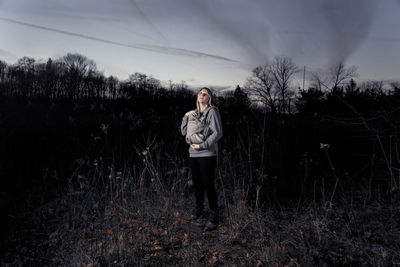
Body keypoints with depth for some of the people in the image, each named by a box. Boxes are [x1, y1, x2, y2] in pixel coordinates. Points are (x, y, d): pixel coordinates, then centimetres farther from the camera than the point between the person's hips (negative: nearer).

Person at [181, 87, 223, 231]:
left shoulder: (212, 111, -4)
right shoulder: (193, 113, 16)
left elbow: (218, 133, -12)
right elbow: (184, 132, 12)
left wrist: (202, 145, -16)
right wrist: (186, 115, 0)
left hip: (207, 154, -6)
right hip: (193, 154, 6)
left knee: (208, 185, -3)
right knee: (197, 184, 15)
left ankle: (214, 216, 11)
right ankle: (199, 211, 32)